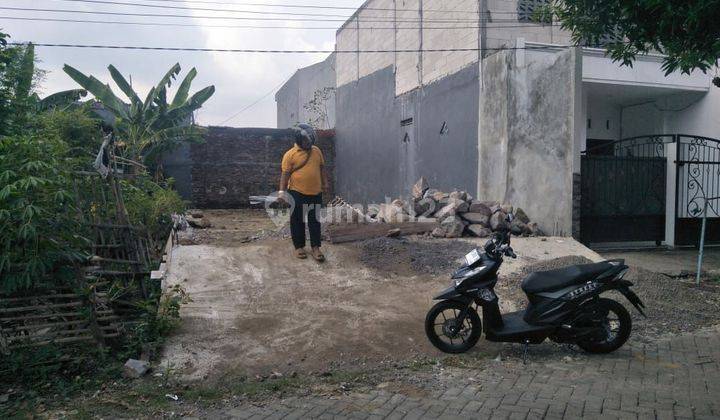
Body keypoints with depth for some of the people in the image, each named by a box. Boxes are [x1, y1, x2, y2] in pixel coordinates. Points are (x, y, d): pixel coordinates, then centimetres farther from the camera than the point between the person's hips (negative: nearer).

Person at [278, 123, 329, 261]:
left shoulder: (316, 151, 8)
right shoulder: (290, 154, -6)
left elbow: (322, 168, 17)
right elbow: (285, 174, -7)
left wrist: (325, 183, 14)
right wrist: (282, 191, -13)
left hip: (315, 193, 4)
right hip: (297, 193, -4)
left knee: (315, 220, 7)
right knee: (297, 221, 7)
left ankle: (315, 247, 15)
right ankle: (299, 246, 19)